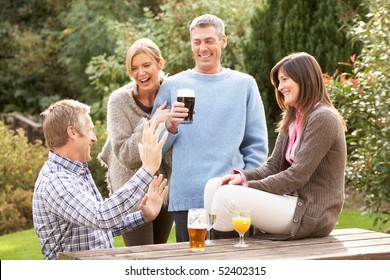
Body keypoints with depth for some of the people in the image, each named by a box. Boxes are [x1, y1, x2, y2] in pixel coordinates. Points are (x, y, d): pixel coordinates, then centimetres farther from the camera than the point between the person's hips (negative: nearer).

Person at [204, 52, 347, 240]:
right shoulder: (292, 119, 18)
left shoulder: (323, 119, -13)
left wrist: (250, 186, -17)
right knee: (214, 186, -1)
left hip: (311, 213, -10)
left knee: (227, 196, -24)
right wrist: (243, 177, -8)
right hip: (292, 200, 10)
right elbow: (273, 166, 12)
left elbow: (298, 175, -19)